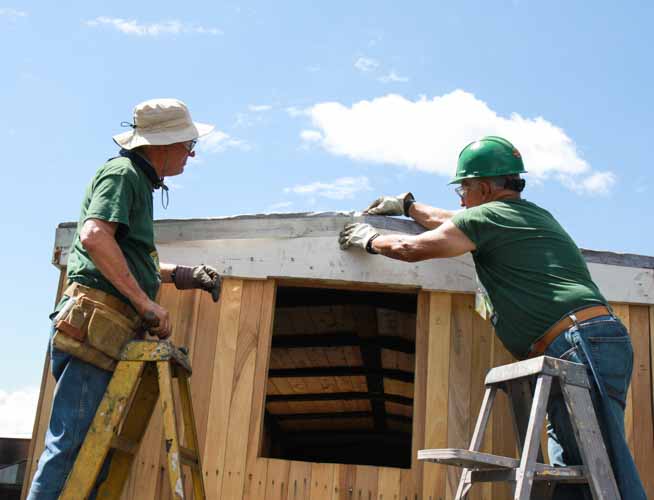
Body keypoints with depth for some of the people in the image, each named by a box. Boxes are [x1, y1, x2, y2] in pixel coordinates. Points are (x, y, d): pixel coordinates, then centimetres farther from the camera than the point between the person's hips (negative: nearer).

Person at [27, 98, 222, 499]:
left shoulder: (139, 182, 25)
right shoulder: (122, 173, -4)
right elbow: (94, 237, -22)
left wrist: (179, 275, 19)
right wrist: (145, 302, -21)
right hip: (94, 325, -10)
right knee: (71, 445, -12)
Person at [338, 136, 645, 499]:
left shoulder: (488, 216, -1)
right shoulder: (532, 214, 27)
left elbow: (412, 248, 0)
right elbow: (453, 224, 41)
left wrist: (371, 240, 19)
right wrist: (407, 205, 50)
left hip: (581, 343, -9)